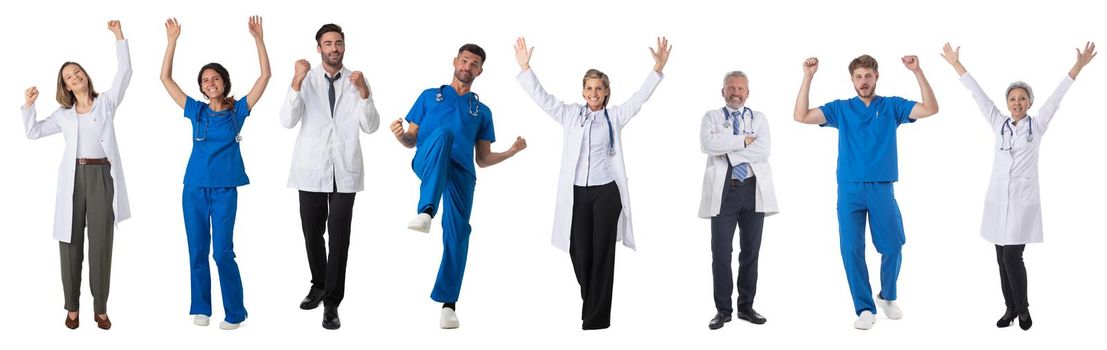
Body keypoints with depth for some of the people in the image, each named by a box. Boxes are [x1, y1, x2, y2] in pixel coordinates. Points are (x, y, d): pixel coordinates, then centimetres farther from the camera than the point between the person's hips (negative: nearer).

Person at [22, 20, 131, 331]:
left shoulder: (106, 102, 9)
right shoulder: (64, 114, 16)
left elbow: (124, 73, -1)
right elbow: (33, 132, 19)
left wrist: (119, 37, -5)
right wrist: (29, 105, 6)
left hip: (102, 176, -2)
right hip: (74, 177, 2)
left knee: (101, 243, -1)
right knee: (71, 243, 2)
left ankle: (100, 308, 6)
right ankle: (72, 307, 11)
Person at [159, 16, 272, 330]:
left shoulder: (238, 110, 2)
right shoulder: (196, 110, 7)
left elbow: (265, 75, -3)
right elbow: (165, 78, 5)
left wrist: (258, 38, -9)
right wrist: (173, 40, -2)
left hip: (225, 190, -3)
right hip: (195, 188, 3)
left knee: (223, 253, -5)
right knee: (197, 251, 7)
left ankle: (235, 313, 5)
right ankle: (201, 308, 18)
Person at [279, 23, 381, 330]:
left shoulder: (356, 81, 2)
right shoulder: (307, 80, 0)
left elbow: (371, 127, -5)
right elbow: (288, 121, -13)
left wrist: (364, 92, -19)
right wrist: (296, 82, -24)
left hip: (344, 169, -1)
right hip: (311, 169, 1)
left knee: (339, 236, -4)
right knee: (312, 233, 12)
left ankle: (332, 302, 2)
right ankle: (319, 285, 34)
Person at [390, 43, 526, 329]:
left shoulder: (482, 111, 26)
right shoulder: (430, 96, 22)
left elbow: (483, 159, 23)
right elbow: (412, 141, 17)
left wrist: (512, 151, 7)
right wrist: (400, 135, -6)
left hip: (461, 172, 2)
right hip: (427, 165, -2)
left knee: (457, 232, -14)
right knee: (443, 133, -35)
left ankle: (448, 304, -8)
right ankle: (425, 213, -49)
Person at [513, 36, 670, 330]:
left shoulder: (615, 116, 5)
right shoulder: (571, 114, 8)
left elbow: (641, 97, -3)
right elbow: (542, 97, 5)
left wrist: (658, 68, -14)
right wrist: (525, 68, -5)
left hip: (606, 192, -2)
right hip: (577, 193, 2)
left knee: (602, 253, 2)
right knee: (579, 253, 6)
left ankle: (598, 317, 7)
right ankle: (590, 308, 27)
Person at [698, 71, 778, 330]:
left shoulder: (759, 119, 12)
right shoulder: (711, 117, 8)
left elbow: (763, 149, -7)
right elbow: (707, 144, -13)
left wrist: (728, 148, -9)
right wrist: (743, 140, -12)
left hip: (754, 190, 2)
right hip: (723, 191, -2)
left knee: (750, 251, 8)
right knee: (721, 252, -3)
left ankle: (746, 306, 18)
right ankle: (723, 309, 6)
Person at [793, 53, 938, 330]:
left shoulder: (892, 106, 6)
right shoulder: (841, 109, 6)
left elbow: (930, 109, -6)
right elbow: (801, 116, -2)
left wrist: (917, 71, -15)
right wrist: (808, 78, -10)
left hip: (882, 189, 0)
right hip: (849, 189, 0)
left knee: (892, 247, 3)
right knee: (852, 250, -2)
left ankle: (888, 296, 29)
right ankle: (865, 308, 8)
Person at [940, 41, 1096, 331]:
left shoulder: (1037, 125, 2)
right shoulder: (999, 124, 7)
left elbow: (1057, 96, -4)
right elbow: (978, 94, 8)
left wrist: (1079, 65, -10)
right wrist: (955, 64, 8)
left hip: (1023, 200, -3)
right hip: (997, 199, 3)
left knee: (1012, 257, -8)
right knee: (1002, 258, 7)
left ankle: (1022, 309, 10)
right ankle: (1011, 309, 18)